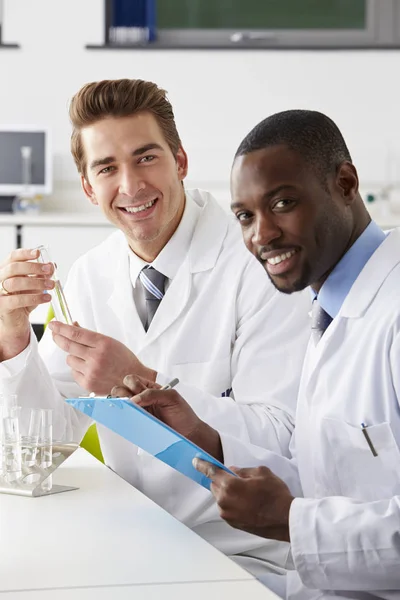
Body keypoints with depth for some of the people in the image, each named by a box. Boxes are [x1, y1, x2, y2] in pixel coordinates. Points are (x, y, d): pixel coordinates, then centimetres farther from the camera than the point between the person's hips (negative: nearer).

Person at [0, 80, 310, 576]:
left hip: (243, 557, -5)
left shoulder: (260, 264, -12)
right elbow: (53, 438, 6)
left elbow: (282, 440, -18)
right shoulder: (90, 277, 6)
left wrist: (144, 384, -27)